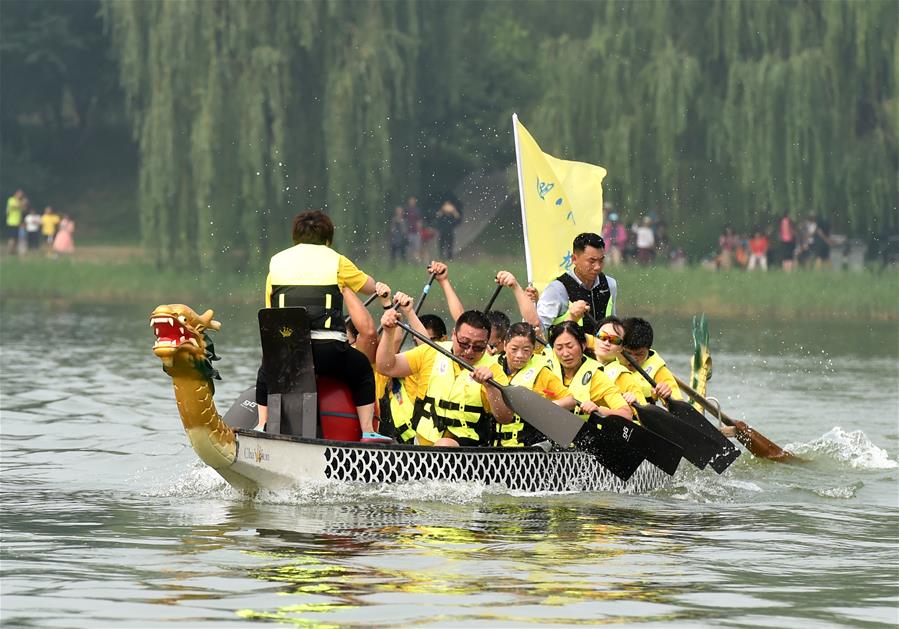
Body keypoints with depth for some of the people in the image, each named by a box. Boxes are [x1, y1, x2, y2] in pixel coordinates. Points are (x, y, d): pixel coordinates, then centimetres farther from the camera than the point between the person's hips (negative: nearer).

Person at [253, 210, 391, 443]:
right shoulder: (336, 262, 10)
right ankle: (367, 431, 18)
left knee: (266, 372, 36)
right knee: (363, 371, 27)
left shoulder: (276, 263, 17)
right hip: (328, 349, -2)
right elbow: (370, 287, 26)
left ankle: (262, 424, 23)